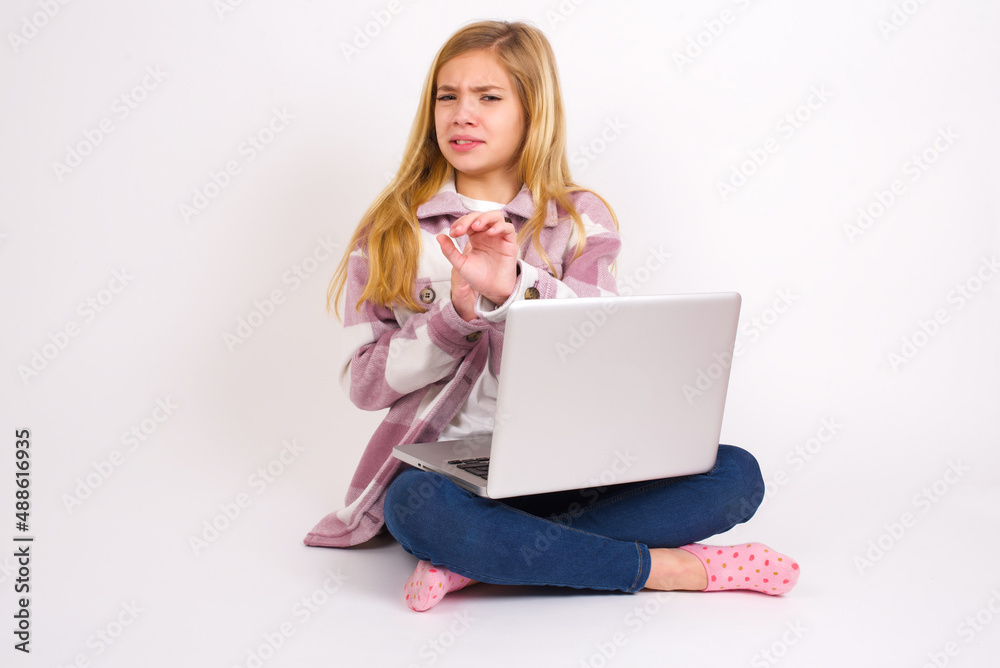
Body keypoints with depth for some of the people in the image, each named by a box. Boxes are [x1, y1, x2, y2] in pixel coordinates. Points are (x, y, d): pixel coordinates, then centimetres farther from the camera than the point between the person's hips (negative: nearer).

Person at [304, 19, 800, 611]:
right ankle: (665, 568, -24)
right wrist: (459, 311, -14)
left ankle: (483, 559, -27)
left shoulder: (579, 220, 7)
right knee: (420, 506, -37)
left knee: (737, 474, -20)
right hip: (442, 465, -2)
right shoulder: (393, 230, 6)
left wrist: (513, 286, -27)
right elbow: (364, 383, -1)